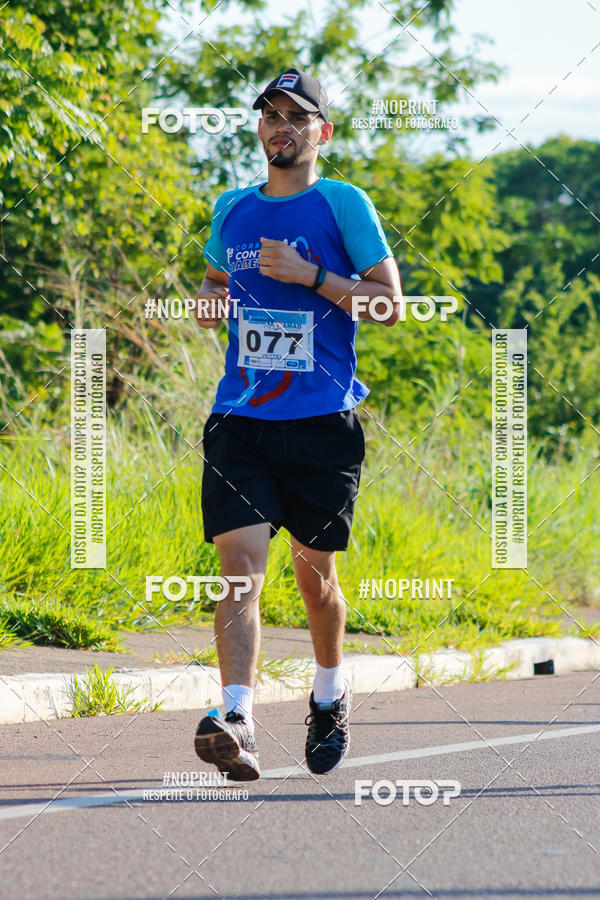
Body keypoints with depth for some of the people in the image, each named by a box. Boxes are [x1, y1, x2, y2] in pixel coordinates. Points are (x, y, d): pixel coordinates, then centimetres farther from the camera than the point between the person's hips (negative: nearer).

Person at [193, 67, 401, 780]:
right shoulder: (232, 210, 13)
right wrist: (210, 301, 7)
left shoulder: (343, 205, 0)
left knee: (314, 573, 8)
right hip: (240, 420, 2)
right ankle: (237, 724, -24)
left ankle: (330, 695, 35)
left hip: (321, 424, -2)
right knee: (240, 562, -14)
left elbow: (390, 304, -3)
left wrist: (310, 275, -14)